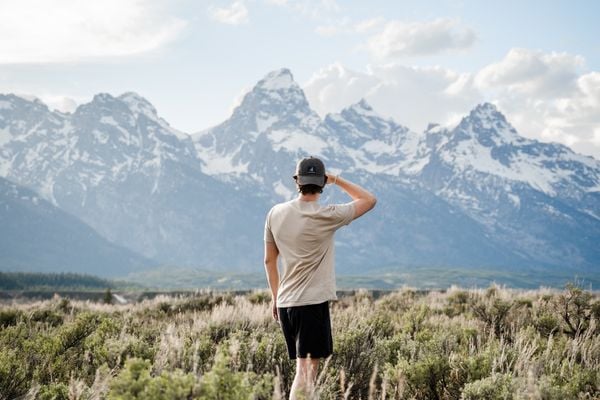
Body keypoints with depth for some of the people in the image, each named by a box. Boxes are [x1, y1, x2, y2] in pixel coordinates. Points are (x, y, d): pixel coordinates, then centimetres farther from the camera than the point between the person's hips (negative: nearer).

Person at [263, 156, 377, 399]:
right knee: (306, 370, -5)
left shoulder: (276, 214, 5)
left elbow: (269, 260, 11)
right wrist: (337, 180, 7)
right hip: (313, 303, -6)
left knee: (302, 367, 15)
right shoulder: (327, 216, -11)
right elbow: (369, 200, 1)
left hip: (285, 303, 6)